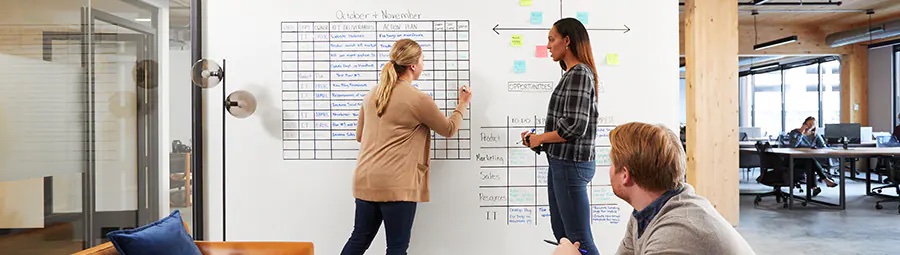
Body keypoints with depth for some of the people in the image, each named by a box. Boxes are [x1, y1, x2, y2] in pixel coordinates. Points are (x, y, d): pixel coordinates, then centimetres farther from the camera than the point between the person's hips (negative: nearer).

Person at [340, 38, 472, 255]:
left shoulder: (372, 95, 11)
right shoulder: (419, 99, -10)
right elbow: (448, 129, 5)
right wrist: (462, 104, 21)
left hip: (366, 180, 7)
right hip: (396, 184, -7)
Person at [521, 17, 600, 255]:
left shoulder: (579, 74, -14)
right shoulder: (572, 74, 14)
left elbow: (575, 127, -22)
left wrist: (540, 138, -9)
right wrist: (539, 138, 4)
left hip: (571, 164, -10)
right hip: (561, 162, 10)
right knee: (561, 234, 17)